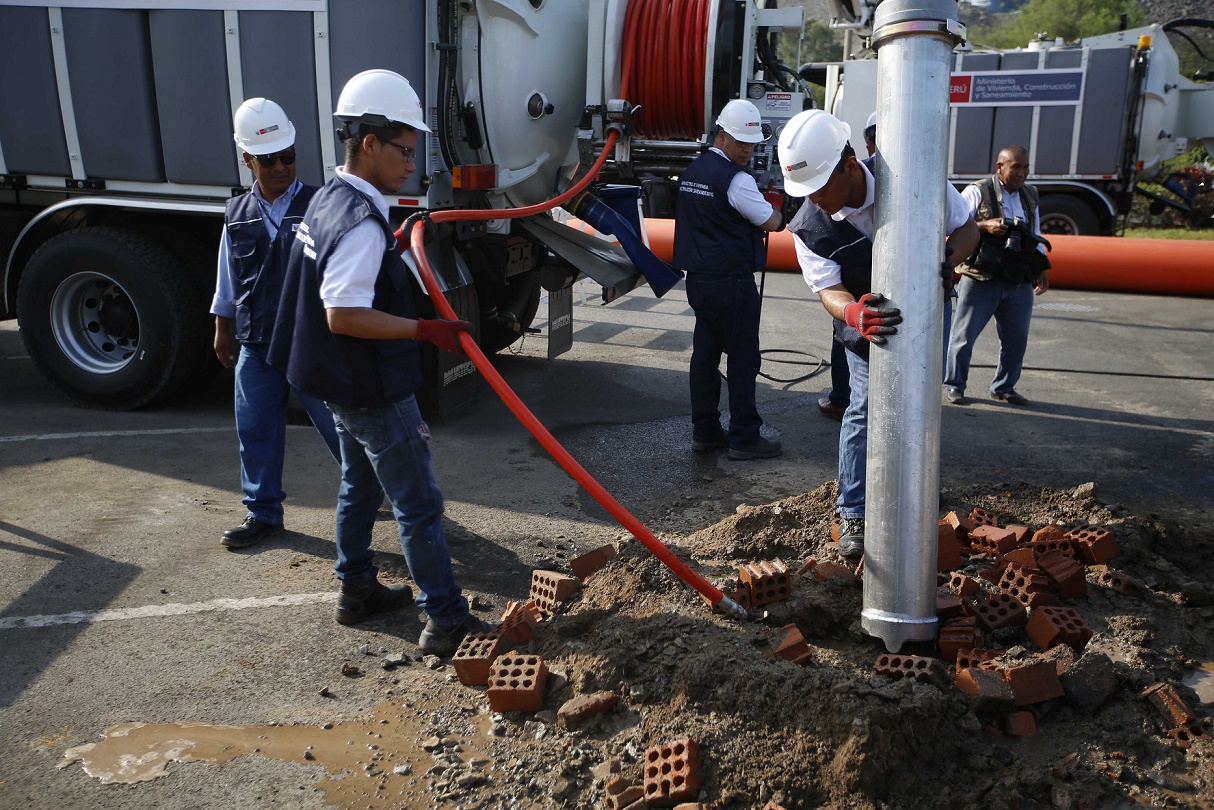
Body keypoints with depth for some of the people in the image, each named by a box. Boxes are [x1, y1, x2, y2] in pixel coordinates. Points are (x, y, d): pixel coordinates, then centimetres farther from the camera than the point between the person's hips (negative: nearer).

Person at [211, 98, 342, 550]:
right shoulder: (238, 216, 8)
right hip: (255, 346, 4)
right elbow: (228, 284, 17)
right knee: (256, 431, 10)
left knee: (338, 426, 3)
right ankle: (263, 513, 25)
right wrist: (223, 331, 20)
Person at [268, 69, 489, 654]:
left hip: (346, 387, 10)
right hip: (376, 392, -10)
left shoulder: (329, 200, 8)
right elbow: (343, 316, -31)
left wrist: (393, 246, 20)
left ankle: (356, 590, 36)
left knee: (360, 486, 22)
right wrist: (424, 330, -29)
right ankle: (447, 622, 5)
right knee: (418, 504, -3)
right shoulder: (362, 222, -25)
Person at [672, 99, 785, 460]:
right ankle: (744, 437, 4)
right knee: (743, 358, -1)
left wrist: (757, 220, 14)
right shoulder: (736, 179, -15)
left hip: (698, 277, 9)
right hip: (731, 280, -9)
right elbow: (771, 222, -8)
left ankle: (704, 431, 18)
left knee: (705, 353, 12)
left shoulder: (693, 170, 14)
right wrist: (776, 212, 14)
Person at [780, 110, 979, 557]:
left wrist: (944, 265, -33)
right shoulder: (809, 227, -24)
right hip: (865, 324, -1)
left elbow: (966, 228, -12)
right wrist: (855, 314, -52)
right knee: (866, 408, -10)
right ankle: (853, 515, 1)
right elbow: (830, 290, -28)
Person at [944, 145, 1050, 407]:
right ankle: (954, 385, 15)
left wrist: (1041, 269, 13)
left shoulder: (1029, 196, 16)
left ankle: (1004, 387, 24)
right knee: (964, 334, 0)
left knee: (1016, 337, 9)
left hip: (1019, 284, 6)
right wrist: (984, 226, -22)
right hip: (980, 280, -5)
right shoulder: (977, 192, -3)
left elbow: (1036, 237, 22)